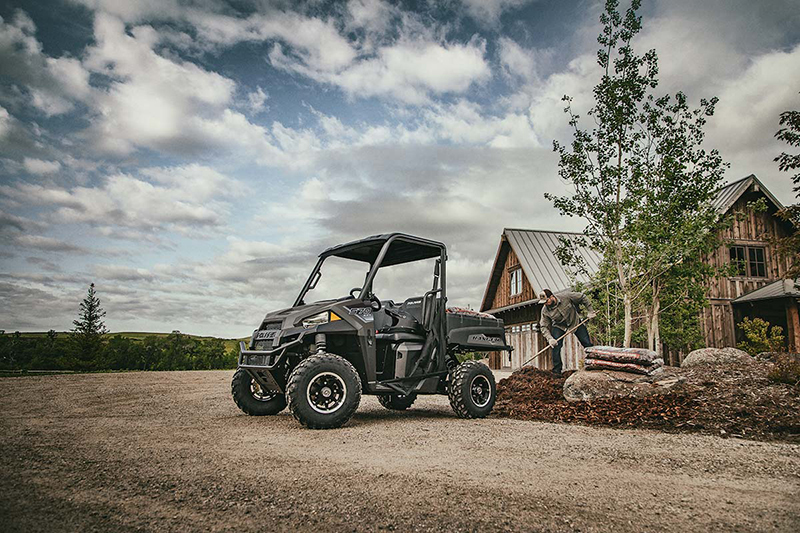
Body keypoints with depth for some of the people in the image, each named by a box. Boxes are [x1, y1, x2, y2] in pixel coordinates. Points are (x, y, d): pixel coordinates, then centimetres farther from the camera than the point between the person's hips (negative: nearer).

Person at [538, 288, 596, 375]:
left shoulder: (566, 296, -29)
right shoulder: (545, 311, -22)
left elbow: (582, 298, -15)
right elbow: (543, 326, -16)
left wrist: (590, 311, -13)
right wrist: (550, 339, -30)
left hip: (575, 322, 0)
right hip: (559, 326, 0)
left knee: (587, 344, -1)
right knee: (555, 346, -18)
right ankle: (556, 371, -8)